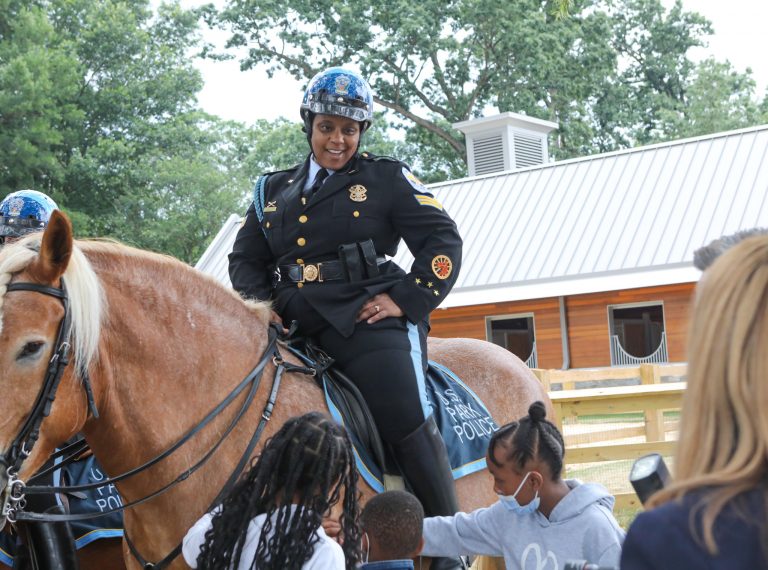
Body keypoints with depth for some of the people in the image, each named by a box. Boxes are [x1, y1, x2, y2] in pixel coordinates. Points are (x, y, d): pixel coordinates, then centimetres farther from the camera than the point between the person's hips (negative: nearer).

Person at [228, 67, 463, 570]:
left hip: (367, 319, -4)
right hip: (295, 327, 5)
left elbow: (443, 241, 4)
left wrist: (406, 300, -8)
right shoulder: (274, 190, 22)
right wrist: (263, 303, 3)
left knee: (409, 423, -20)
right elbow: (246, 257, 24)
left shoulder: (386, 178, 10)